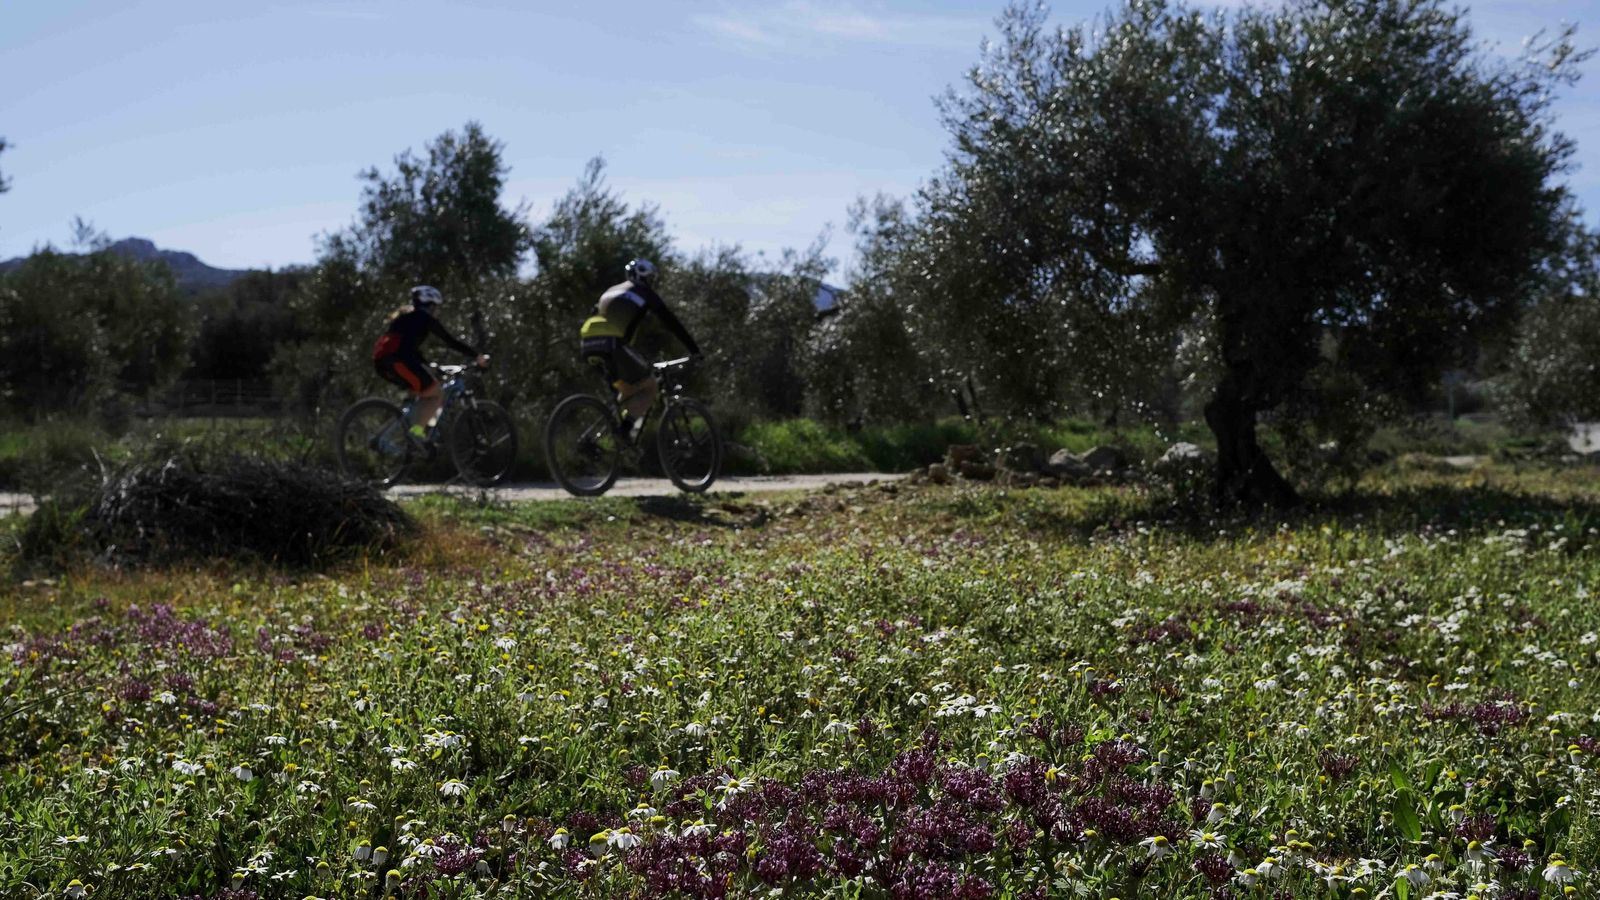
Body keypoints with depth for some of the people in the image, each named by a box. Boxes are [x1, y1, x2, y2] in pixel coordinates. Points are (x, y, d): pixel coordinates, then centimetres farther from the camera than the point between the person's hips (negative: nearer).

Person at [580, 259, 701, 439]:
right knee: (648, 387, 8)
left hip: (590, 343, 7)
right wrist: (695, 350, 16)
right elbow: (672, 323, 12)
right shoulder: (645, 293, 14)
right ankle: (625, 429, -10)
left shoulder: (612, 291, 34)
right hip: (612, 344, -7)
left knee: (628, 389, 23)